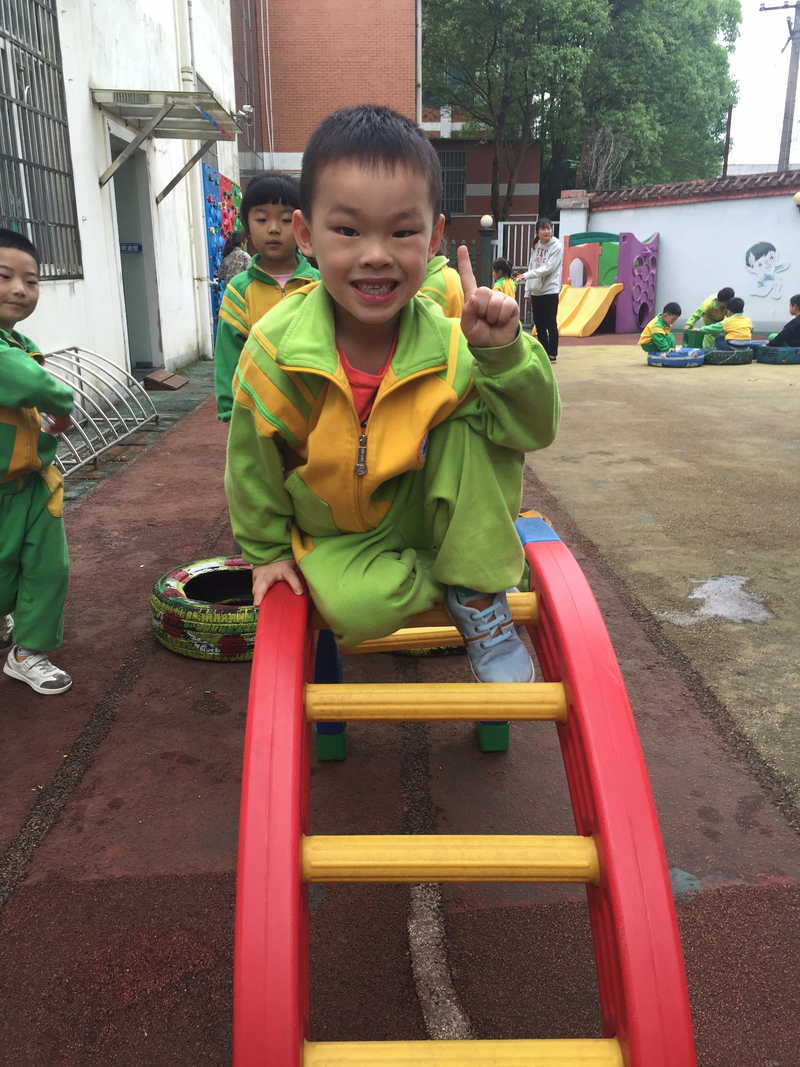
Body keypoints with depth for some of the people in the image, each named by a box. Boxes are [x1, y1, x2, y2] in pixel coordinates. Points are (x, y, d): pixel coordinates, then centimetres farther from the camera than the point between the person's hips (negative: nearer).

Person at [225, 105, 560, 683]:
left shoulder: (448, 343, -20)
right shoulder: (273, 348, -22)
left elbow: (532, 429, -15)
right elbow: (254, 463, -7)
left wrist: (503, 351, -33)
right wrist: (268, 550, 4)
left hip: (427, 513, 1)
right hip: (337, 534, 0)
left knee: (477, 432, -27)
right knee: (356, 607, -32)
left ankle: (479, 595, -12)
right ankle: (460, 585, 0)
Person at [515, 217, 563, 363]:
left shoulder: (556, 246, -9)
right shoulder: (535, 246, 10)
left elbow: (548, 268, -19)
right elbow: (531, 267, 13)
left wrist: (526, 275, -26)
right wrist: (528, 290, 9)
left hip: (550, 291, -6)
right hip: (535, 292, 6)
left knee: (550, 324, -3)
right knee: (539, 324, 10)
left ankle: (552, 355, 4)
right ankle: (543, 353, 19)